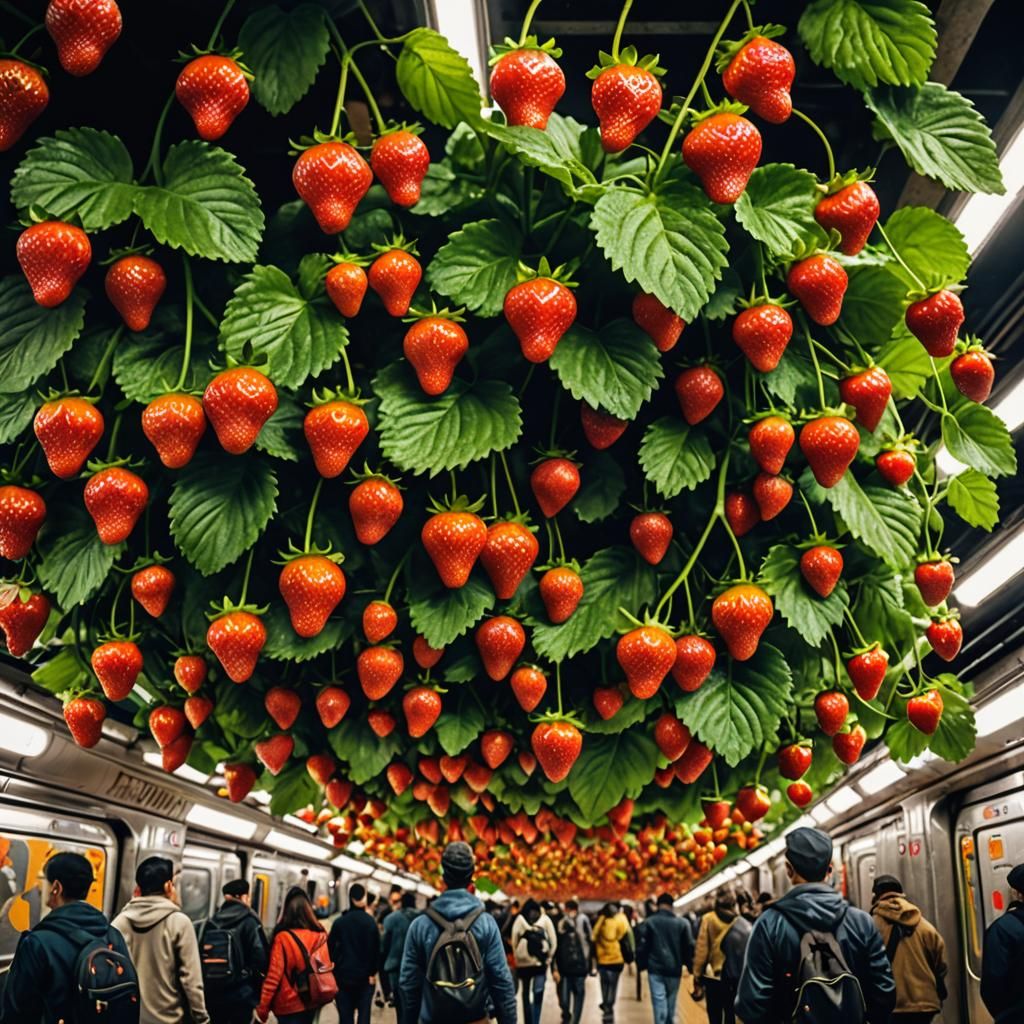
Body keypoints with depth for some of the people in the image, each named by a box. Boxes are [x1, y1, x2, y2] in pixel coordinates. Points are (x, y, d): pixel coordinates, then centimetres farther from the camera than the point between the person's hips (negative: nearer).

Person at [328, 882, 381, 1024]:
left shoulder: (339, 922, -3)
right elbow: (376, 949, -5)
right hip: (365, 976, -1)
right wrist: (373, 972, 4)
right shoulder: (371, 922, -5)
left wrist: (334, 970, 9)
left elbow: (330, 948, 0)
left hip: (343, 975, 1)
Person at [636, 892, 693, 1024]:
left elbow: (641, 946, -2)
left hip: (655, 969, -2)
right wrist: (688, 965, 12)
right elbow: (689, 947, 2)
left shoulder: (648, 922, -1)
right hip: (674, 969, 2)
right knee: (671, 1004, 15)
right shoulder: (682, 923, 1)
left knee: (659, 1003, -4)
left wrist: (642, 965, 9)